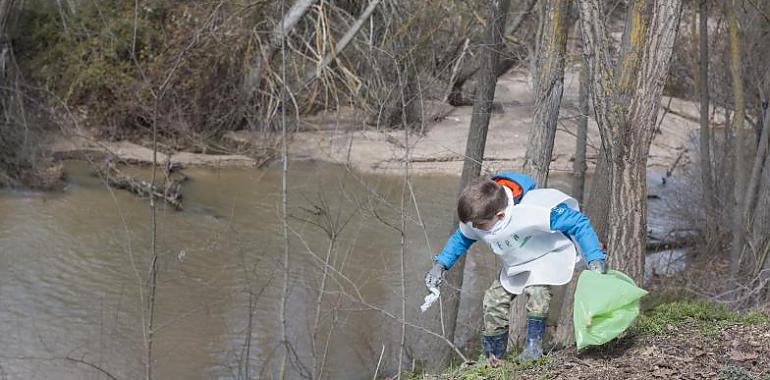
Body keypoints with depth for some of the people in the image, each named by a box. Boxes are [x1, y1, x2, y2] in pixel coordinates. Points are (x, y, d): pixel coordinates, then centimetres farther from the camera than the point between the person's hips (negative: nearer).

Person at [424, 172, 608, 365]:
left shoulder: (533, 211, -44)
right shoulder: (474, 221, -23)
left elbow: (578, 222, -35)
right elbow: (461, 238, 3)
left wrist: (595, 258, -39)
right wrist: (440, 264, -7)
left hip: (550, 253, -6)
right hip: (516, 264, 6)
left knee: (537, 290, -32)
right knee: (494, 298, -1)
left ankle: (534, 346, -17)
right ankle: (493, 357, 14)